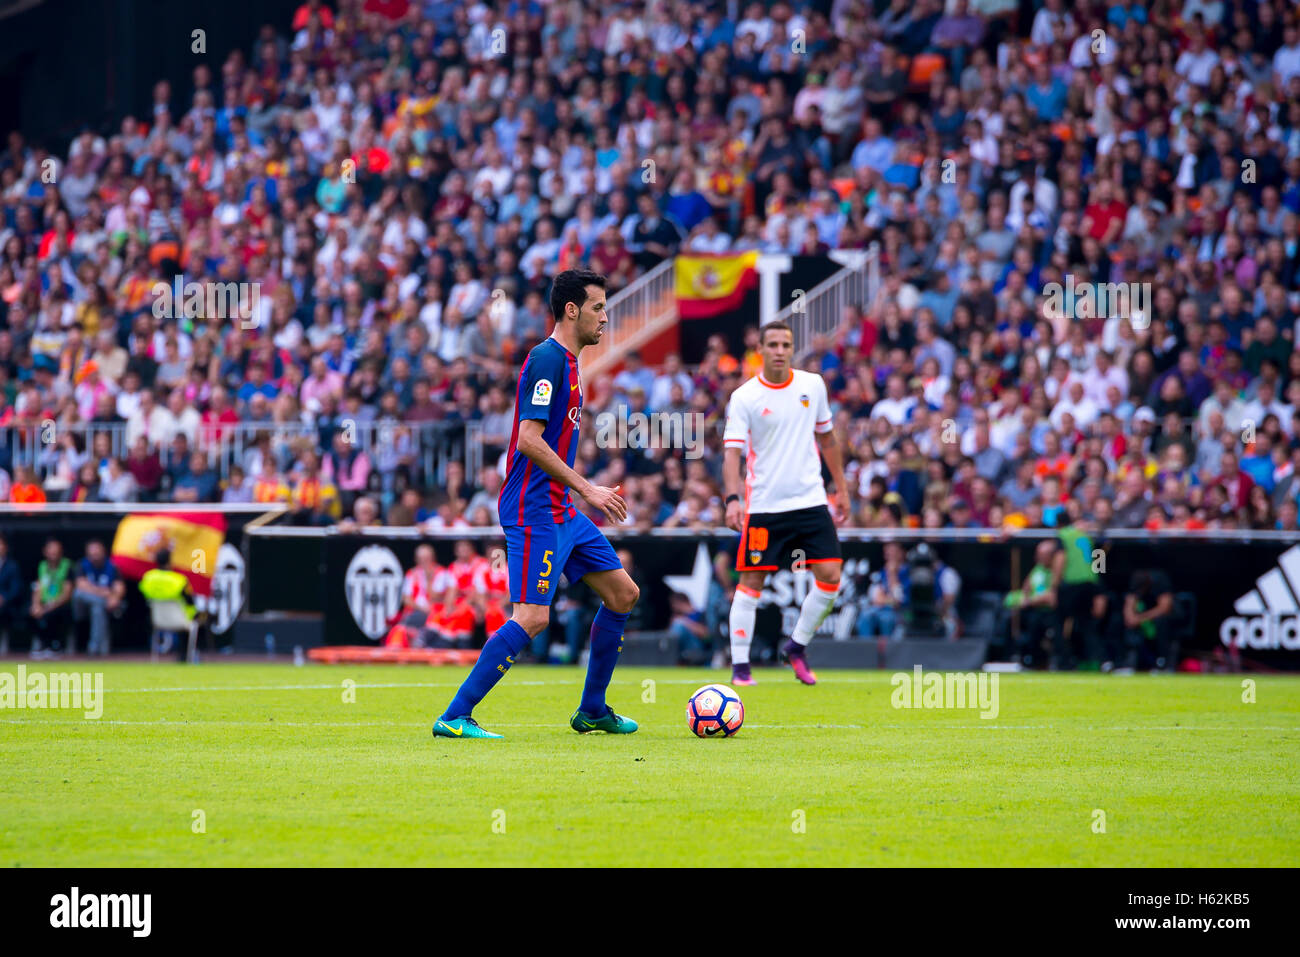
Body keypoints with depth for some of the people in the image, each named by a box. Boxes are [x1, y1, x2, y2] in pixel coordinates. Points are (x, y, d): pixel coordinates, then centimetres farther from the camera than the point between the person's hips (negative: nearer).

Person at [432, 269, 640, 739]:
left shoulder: (567, 361, 17)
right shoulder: (547, 358, -14)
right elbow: (529, 439, -22)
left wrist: (586, 492, 24)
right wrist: (586, 489, -21)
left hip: (561, 510, 10)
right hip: (534, 511, -10)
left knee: (623, 594, 12)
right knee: (532, 616, -16)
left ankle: (591, 710, 20)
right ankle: (455, 717, -13)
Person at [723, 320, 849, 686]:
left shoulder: (812, 385, 5)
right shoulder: (744, 397, -7)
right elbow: (732, 451, -13)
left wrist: (841, 488, 17)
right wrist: (733, 498, -27)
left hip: (810, 501, 3)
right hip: (763, 505, -3)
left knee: (830, 578, -5)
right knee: (751, 582, -2)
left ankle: (796, 647, 14)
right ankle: (740, 665, 5)